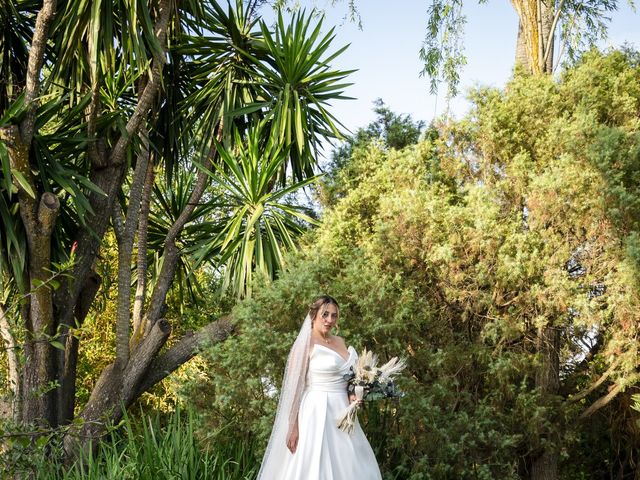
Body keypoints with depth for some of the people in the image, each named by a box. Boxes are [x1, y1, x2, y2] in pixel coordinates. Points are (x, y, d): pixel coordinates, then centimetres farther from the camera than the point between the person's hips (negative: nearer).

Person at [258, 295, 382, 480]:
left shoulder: (340, 341, 11)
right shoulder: (305, 343, -9)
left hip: (342, 413, 7)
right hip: (318, 413, -7)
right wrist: (293, 426, -16)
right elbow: (294, 386, -11)